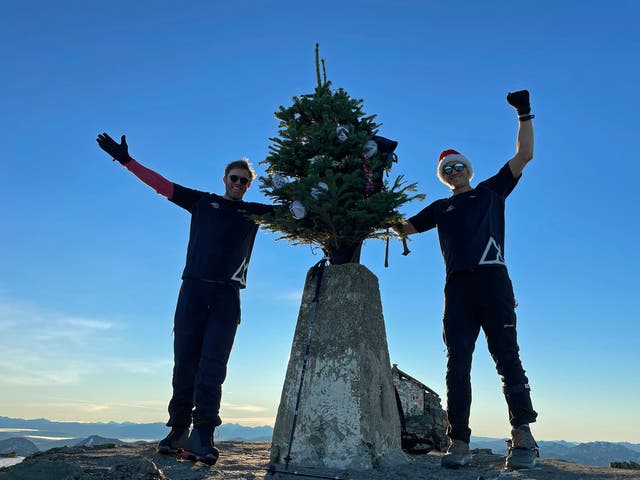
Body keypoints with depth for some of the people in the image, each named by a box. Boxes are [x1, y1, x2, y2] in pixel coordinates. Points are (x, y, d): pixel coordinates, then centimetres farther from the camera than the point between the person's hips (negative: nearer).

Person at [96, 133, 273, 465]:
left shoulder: (255, 212, 17)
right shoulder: (203, 202, 16)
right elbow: (160, 184, 16)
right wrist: (126, 160, 14)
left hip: (227, 294, 0)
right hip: (193, 288, 1)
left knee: (213, 363, -10)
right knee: (185, 360, 0)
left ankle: (202, 435, -14)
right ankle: (178, 431, 6)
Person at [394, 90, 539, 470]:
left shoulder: (491, 191, 21)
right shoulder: (441, 208, 26)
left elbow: (524, 155, 15)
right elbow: (403, 228, 25)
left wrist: (525, 115, 12)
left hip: (492, 278, -2)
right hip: (457, 285, 3)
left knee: (506, 354, -10)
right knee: (458, 363, -5)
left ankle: (523, 436, -8)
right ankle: (459, 443, -5)